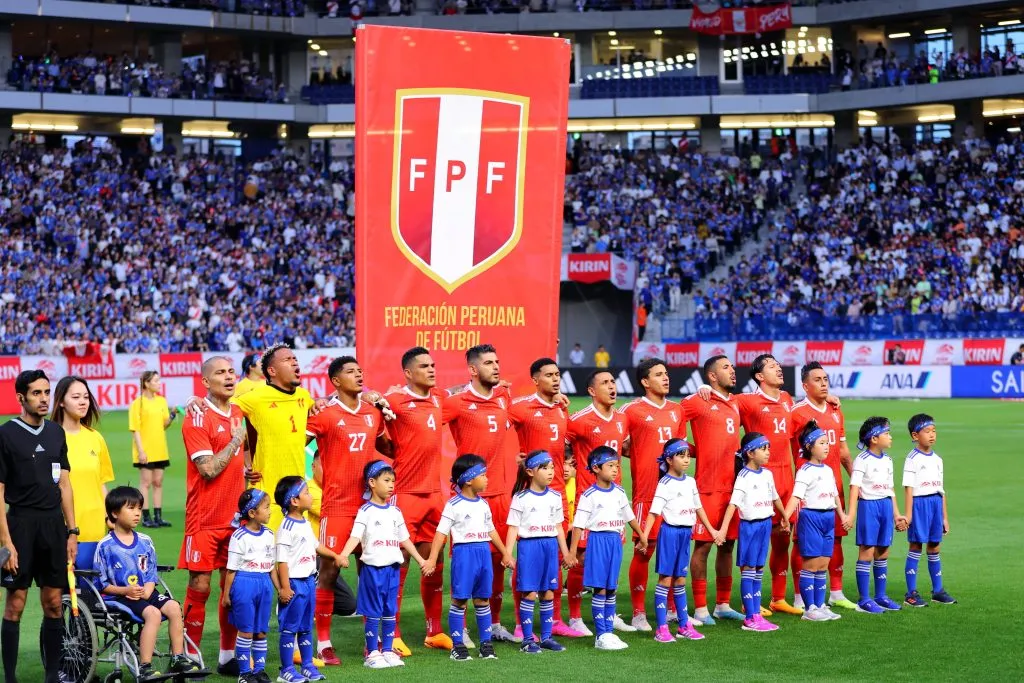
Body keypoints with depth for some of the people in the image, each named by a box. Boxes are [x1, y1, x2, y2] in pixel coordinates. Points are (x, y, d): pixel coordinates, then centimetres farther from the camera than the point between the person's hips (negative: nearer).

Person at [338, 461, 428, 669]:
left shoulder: (395, 512, 11)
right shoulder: (366, 511, -6)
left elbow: (405, 539, 19)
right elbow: (355, 536, -17)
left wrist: (420, 560, 19)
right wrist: (343, 555, -33)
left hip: (392, 567, 5)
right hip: (372, 567, -5)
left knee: (390, 611, 9)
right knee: (373, 612, 0)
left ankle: (388, 650, 16)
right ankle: (372, 653, 6)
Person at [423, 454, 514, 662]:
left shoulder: (483, 504, 12)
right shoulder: (454, 505, -8)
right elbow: (441, 532, -9)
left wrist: (505, 553, 25)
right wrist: (432, 559, -16)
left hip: (484, 552, 6)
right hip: (464, 552, -6)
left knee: (482, 599, 9)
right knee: (459, 600, -1)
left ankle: (486, 644, 14)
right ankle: (457, 645, 6)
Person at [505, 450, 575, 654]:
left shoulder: (555, 497, 9)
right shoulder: (520, 498, -5)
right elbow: (513, 528, -6)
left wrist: (565, 552, 15)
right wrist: (508, 554, -12)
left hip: (550, 546, 5)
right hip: (529, 546, -5)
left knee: (548, 593, 7)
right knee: (529, 593, -4)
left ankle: (546, 637, 15)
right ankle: (527, 639, 3)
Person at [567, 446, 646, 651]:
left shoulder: (619, 492, 7)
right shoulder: (590, 495, -9)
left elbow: (629, 516, 20)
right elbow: (578, 524, -9)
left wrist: (641, 536, 29)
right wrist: (572, 551, -11)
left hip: (615, 540, 5)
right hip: (598, 540, -5)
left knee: (611, 589, 8)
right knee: (600, 589, -4)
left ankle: (609, 632, 14)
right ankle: (601, 635, 0)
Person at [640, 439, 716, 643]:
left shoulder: (690, 481, 8)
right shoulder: (665, 484, -11)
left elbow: (698, 508, 18)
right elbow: (654, 512, -16)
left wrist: (712, 530, 20)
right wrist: (644, 536, -26)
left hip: (685, 533, 6)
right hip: (670, 532, -6)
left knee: (680, 580, 13)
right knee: (665, 579, -3)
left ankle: (684, 626, 18)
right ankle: (661, 628, -1)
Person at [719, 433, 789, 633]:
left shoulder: (767, 474, 8)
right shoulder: (744, 477, -13)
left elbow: (775, 498, 23)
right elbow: (733, 504, -19)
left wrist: (784, 518, 35)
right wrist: (723, 529, -27)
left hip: (765, 524, 7)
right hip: (749, 525, -7)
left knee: (758, 570, 10)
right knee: (748, 569, -2)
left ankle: (757, 615, 14)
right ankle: (750, 619, -1)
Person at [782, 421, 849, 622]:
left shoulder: (828, 470, 14)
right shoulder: (805, 472, -11)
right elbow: (796, 496, -20)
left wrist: (842, 515, 26)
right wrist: (786, 517, -32)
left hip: (829, 518, 8)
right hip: (811, 517, -8)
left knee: (823, 564, 9)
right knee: (811, 563, -5)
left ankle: (820, 605, 15)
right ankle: (810, 608, -1)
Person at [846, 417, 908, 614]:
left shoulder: (887, 460, 13)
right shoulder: (862, 460, -11)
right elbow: (855, 487, -16)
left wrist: (896, 515, 19)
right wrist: (851, 513, -24)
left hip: (885, 505, 7)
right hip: (868, 505, -7)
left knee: (883, 553, 11)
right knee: (866, 552, -5)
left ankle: (880, 596, 20)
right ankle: (864, 600, -1)